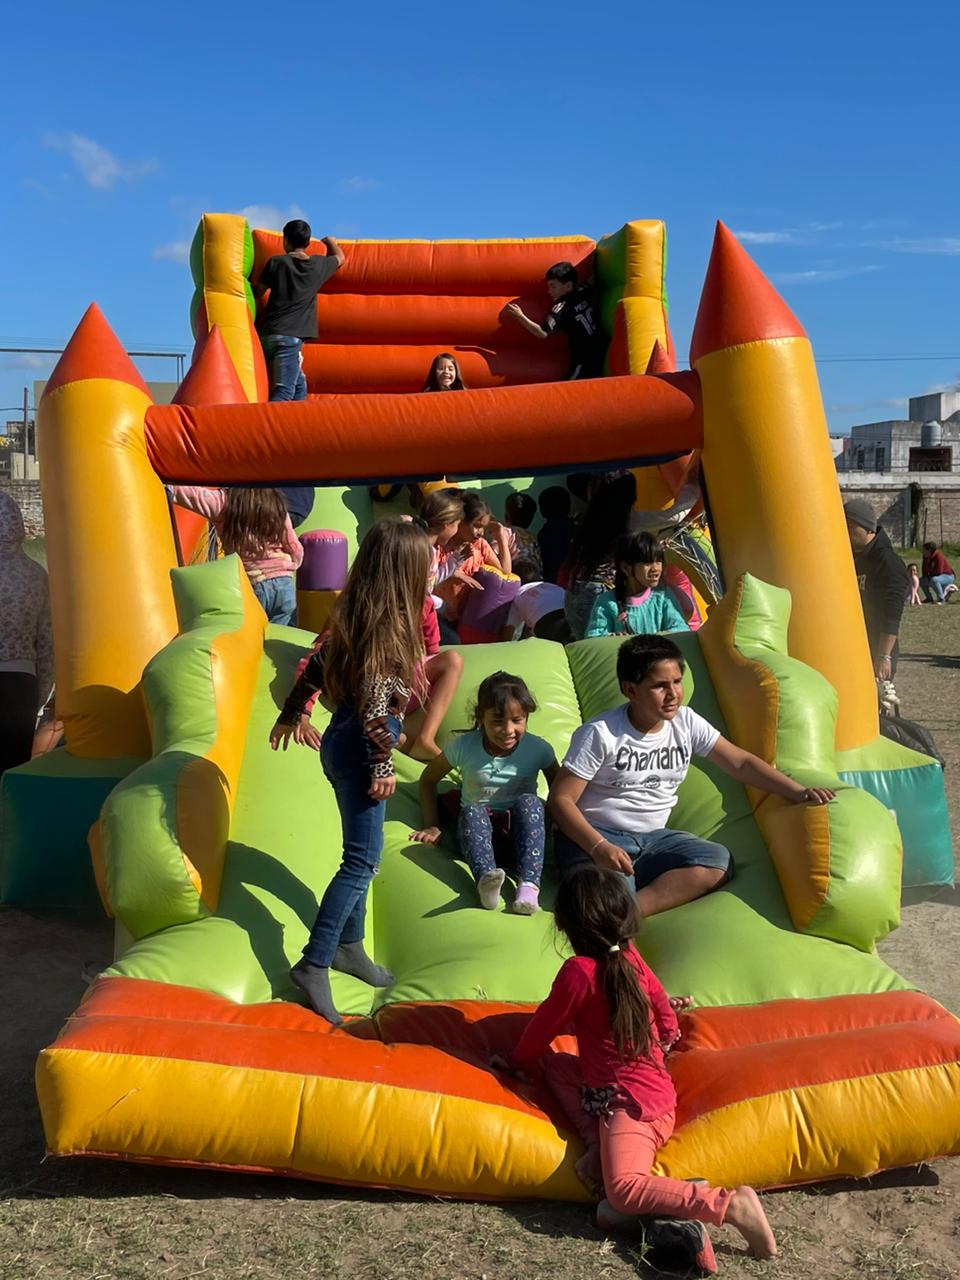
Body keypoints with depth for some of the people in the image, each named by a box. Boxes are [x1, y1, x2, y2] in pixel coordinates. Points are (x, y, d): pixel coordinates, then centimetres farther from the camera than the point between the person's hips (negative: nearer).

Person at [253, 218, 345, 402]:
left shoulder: (276, 262, 6)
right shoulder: (319, 265, 8)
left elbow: (257, 293, 15)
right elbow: (340, 257, 30)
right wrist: (331, 242, 50)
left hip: (266, 333, 3)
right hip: (290, 337, -3)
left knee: (299, 385, 17)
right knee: (285, 390, -11)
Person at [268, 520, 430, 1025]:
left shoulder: (353, 615, 6)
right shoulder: (388, 626, -20)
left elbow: (315, 665, 13)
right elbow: (375, 701, -22)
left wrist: (292, 715, 25)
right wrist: (383, 765, -16)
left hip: (343, 741, 9)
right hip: (360, 750, -9)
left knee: (361, 854, 19)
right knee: (362, 861, -4)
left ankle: (348, 944, 31)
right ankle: (314, 964, -2)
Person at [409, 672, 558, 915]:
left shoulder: (538, 749, -6)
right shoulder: (464, 746, -6)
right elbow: (428, 779, 9)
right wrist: (432, 825, 3)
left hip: (519, 831, 0)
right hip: (479, 831, 0)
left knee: (529, 802, -32)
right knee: (471, 811, -33)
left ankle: (529, 884, -43)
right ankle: (486, 878, -56)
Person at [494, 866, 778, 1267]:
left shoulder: (579, 971, -16)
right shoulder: (629, 956, 6)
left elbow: (544, 1026, -3)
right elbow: (663, 1007, 17)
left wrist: (515, 1063, 14)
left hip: (631, 1103, -9)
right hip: (655, 1087, 10)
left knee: (623, 1192, -23)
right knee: (556, 1064, 17)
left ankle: (731, 1204, -25)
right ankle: (598, 1146, -1)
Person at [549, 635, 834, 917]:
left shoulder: (686, 723, 2)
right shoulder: (600, 734, -14)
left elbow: (740, 763, 7)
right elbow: (560, 799, -13)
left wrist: (798, 793, -5)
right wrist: (598, 847, -27)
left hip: (651, 838, 7)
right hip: (594, 837, -6)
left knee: (718, 862, -23)